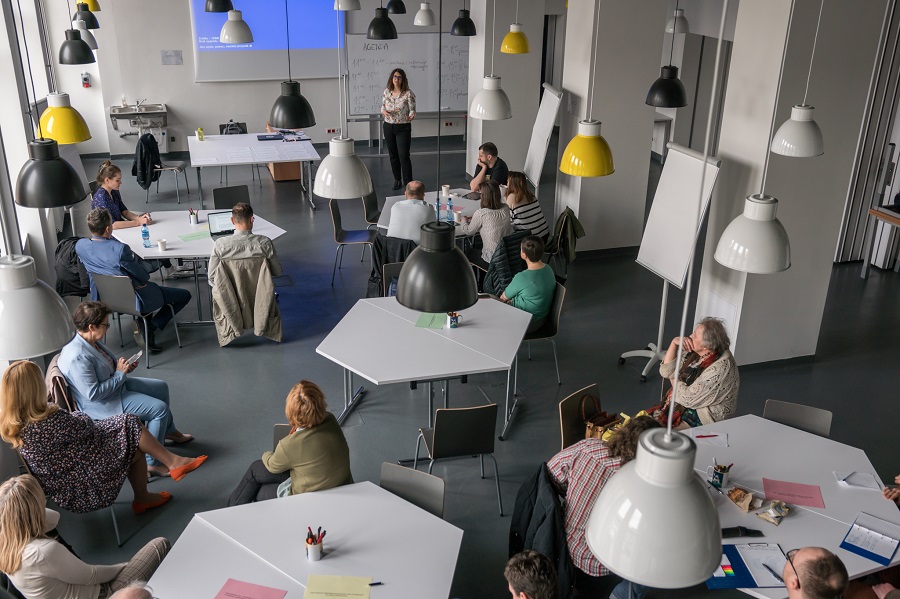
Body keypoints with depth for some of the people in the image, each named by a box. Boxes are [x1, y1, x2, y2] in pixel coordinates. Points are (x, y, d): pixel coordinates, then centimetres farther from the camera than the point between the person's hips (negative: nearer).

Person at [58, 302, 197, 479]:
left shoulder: (91, 340, -3)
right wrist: (120, 374, -22)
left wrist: (124, 367, -2)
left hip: (116, 384, 10)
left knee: (161, 387, 19)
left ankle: (169, 431, 42)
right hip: (102, 404, -10)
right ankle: (152, 463, -9)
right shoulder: (77, 357, -32)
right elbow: (93, 393, -30)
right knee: (159, 408, -17)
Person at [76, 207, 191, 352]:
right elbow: (144, 277, -19)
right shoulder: (120, 250, -34)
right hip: (133, 301, -8)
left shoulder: (79, 246, -14)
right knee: (185, 295, 6)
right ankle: (150, 329, 1)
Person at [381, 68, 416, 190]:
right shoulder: (386, 92, 3)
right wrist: (384, 112, -12)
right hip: (388, 126, 5)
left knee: (404, 156, -8)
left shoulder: (408, 94, -10)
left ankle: (408, 183, -2)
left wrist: (411, 116, -33)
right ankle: (397, 180, 26)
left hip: (403, 128, -4)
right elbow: (382, 107, 11)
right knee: (393, 155, 12)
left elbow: (412, 110, -10)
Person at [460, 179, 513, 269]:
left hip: (493, 261, -6)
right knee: (477, 248, 31)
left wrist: (464, 221, 17)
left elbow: (468, 231, -3)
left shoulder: (481, 213, -21)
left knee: (468, 253, 23)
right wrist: (474, 219, 17)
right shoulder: (506, 209, -5)